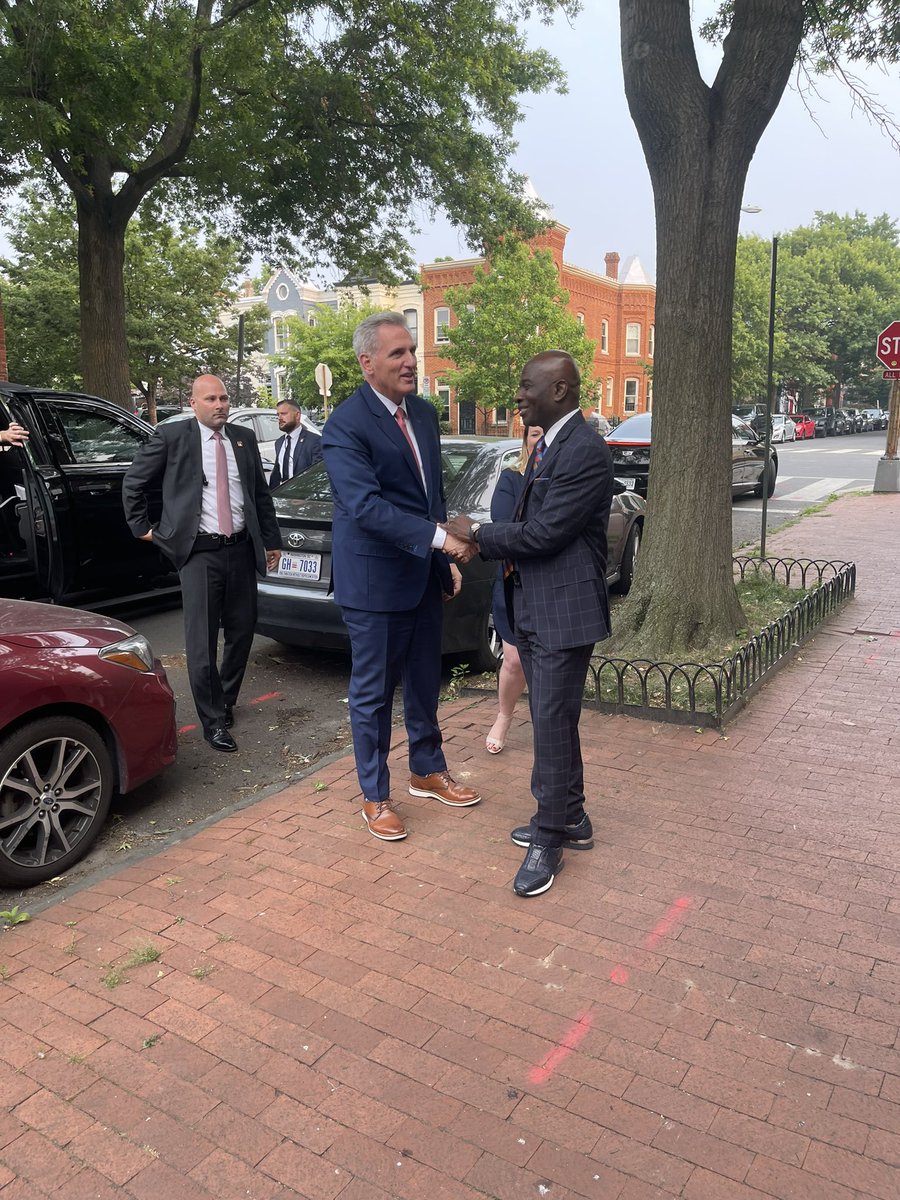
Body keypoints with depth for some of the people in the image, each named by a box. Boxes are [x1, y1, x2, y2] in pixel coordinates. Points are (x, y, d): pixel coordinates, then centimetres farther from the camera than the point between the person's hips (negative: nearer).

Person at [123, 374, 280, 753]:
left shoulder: (244, 438, 10)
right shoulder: (171, 436, -2)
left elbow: (262, 494, 17)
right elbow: (133, 483, 7)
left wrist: (271, 540, 16)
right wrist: (143, 527, 6)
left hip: (241, 549, 4)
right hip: (200, 553, -4)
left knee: (242, 632, 12)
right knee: (202, 642, -4)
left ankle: (226, 699, 34)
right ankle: (214, 721, 7)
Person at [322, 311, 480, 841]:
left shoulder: (425, 413, 8)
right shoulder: (346, 425, -17)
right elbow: (366, 505, -27)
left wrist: (446, 559, 12)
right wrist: (439, 536, -33)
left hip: (424, 574, 7)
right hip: (375, 580, -7)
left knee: (425, 682, 20)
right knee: (374, 693, 7)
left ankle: (428, 771, 40)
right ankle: (376, 797, 24)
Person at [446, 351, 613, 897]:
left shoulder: (587, 452, -18)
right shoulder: (548, 444, 13)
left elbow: (544, 533, -23)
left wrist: (478, 532, -10)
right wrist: (486, 543, -2)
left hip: (565, 608, -10)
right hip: (533, 606, 10)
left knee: (553, 721, -2)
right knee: (552, 719, 18)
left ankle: (550, 840, 13)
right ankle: (571, 818, 33)